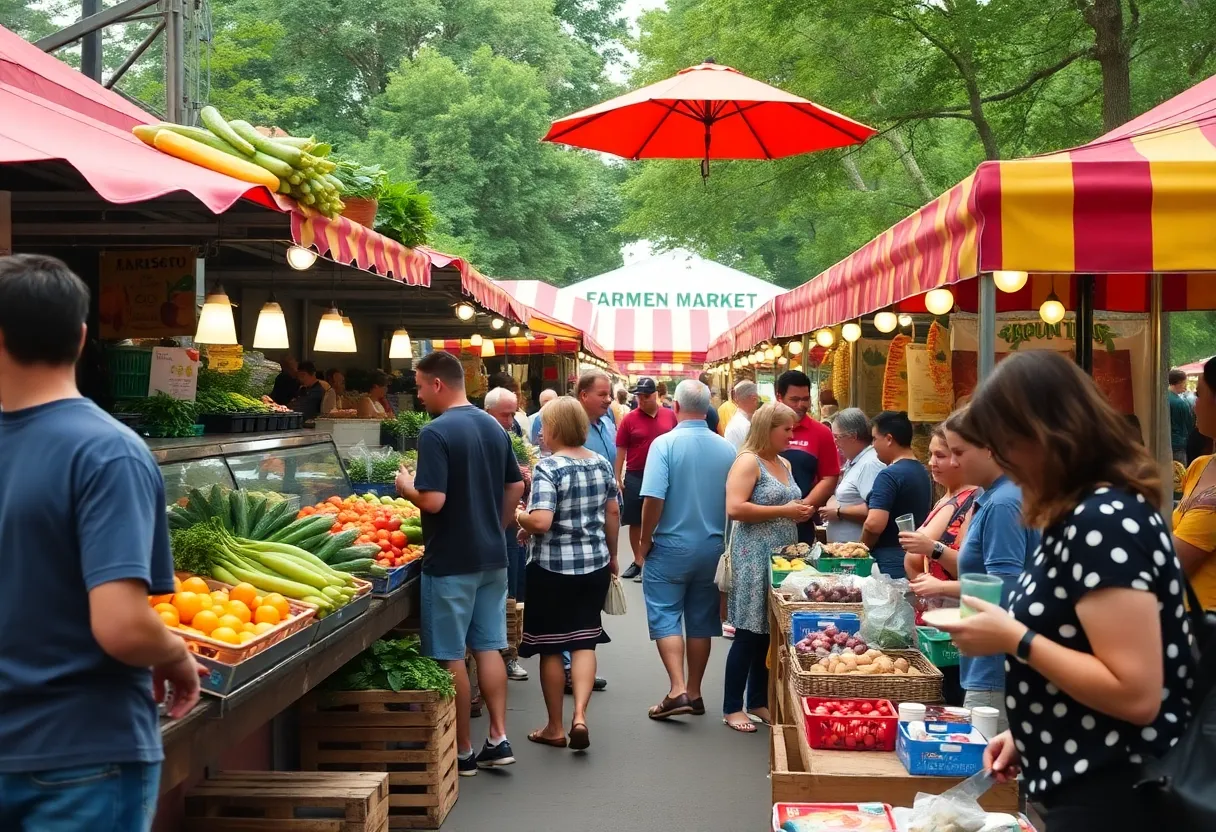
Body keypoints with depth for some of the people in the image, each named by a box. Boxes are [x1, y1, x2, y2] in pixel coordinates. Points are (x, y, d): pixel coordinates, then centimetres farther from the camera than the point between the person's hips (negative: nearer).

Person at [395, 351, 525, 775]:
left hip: (451, 562, -7)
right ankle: (498, 739, 15)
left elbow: (433, 501, -23)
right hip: (493, 557, 7)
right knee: (489, 647, 14)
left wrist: (406, 486, -4)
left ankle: (462, 751, 10)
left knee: (451, 657, 3)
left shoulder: (435, 432, -17)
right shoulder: (494, 427, 7)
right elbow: (516, 487, 13)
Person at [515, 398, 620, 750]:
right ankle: (579, 715, -3)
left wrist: (519, 517, -3)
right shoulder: (602, 464, 4)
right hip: (595, 564, 5)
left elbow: (540, 522, -24)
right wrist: (611, 555, 23)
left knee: (551, 646, 7)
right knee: (584, 641, 11)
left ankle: (555, 728, 15)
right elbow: (613, 513, 11)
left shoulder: (549, 468, -15)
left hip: (552, 567, -5)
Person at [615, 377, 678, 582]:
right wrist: (618, 478, -5)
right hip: (635, 477, -1)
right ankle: (638, 561, 22)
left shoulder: (670, 416, -1)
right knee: (635, 521, 9)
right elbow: (621, 450, -2)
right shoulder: (630, 419, -5)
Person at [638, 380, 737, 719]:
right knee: (701, 621, 13)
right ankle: (694, 693, 21)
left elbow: (653, 498, -20)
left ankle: (678, 690, -9)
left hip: (671, 546, -4)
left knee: (665, 618, 3)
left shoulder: (665, 444, -14)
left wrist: (645, 541, -7)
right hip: (712, 548, 4)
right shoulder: (726, 449, -2)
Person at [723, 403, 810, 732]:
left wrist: (799, 513, 6)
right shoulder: (748, 462, -11)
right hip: (754, 558, -8)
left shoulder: (785, 464, 16)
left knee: (771, 631, 11)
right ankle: (732, 707, 4)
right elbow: (734, 508, -21)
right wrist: (783, 511, -18)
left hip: (782, 557, 8)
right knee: (749, 632, -4)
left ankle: (759, 701, 21)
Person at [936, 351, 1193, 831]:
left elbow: (1135, 693, -27)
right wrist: (1026, 735, 13)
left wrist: (1015, 639, -21)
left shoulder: (1106, 520, -22)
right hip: (1079, 782, 10)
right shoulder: (1086, 513, 9)